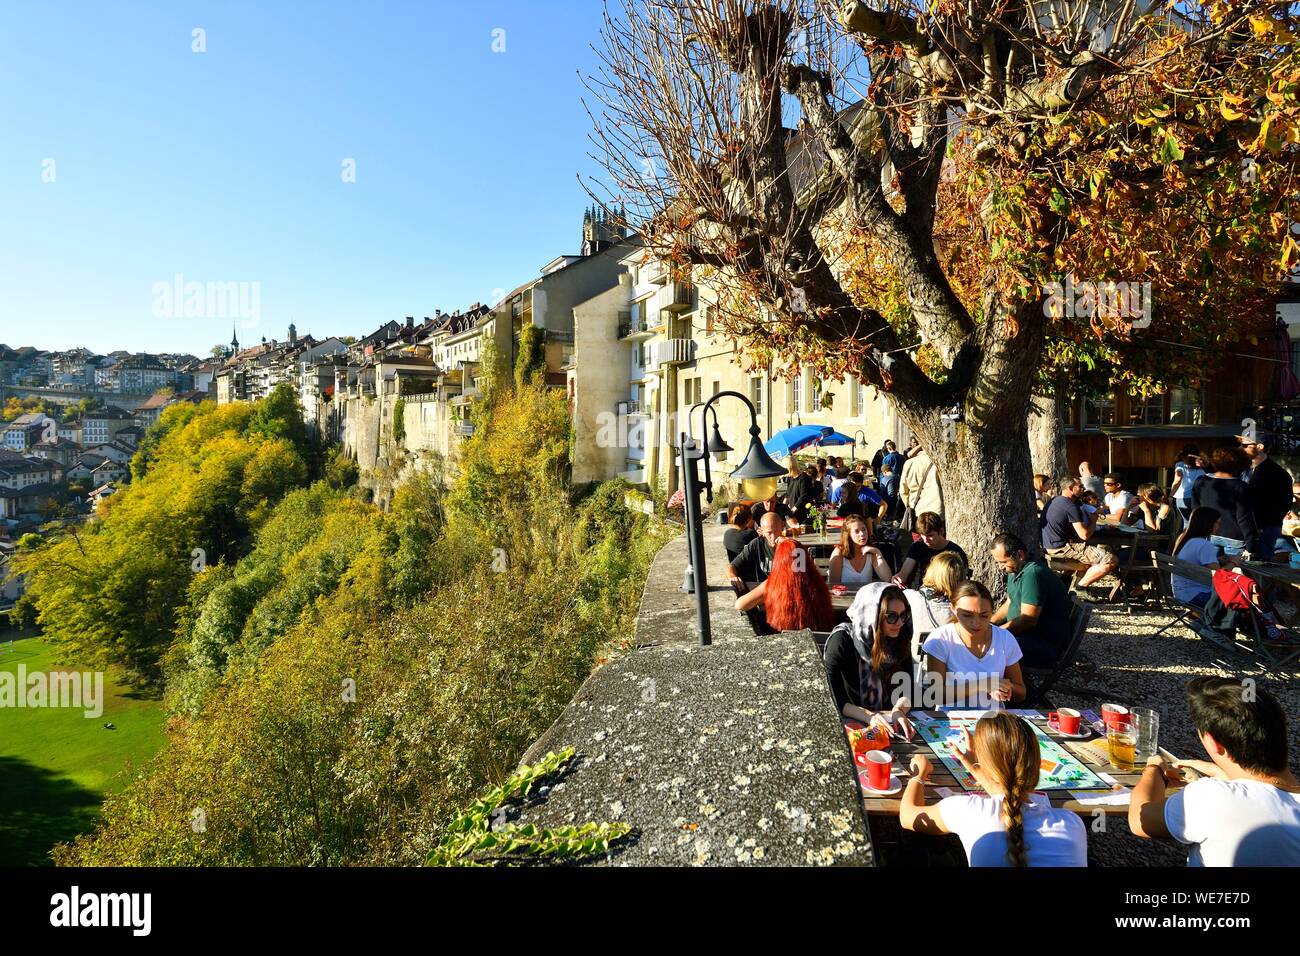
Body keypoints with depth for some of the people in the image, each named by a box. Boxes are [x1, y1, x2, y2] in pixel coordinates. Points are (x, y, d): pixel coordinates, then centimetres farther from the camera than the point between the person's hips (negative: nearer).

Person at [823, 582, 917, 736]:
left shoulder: (900, 640, 1)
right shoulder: (842, 641, -14)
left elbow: (906, 690, -3)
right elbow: (831, 697, -19)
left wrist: (898, 711, -24)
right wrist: (869, 716, -30)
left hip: (888, 724, 4)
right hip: (848, 724, -4)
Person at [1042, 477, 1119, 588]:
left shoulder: (1054, 500, 12)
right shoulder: (1071, 506, -17)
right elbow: (1085, 535, -19)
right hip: (1061, 549, -10)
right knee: (1112, 561, -15)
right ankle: (1080, 586, -4)